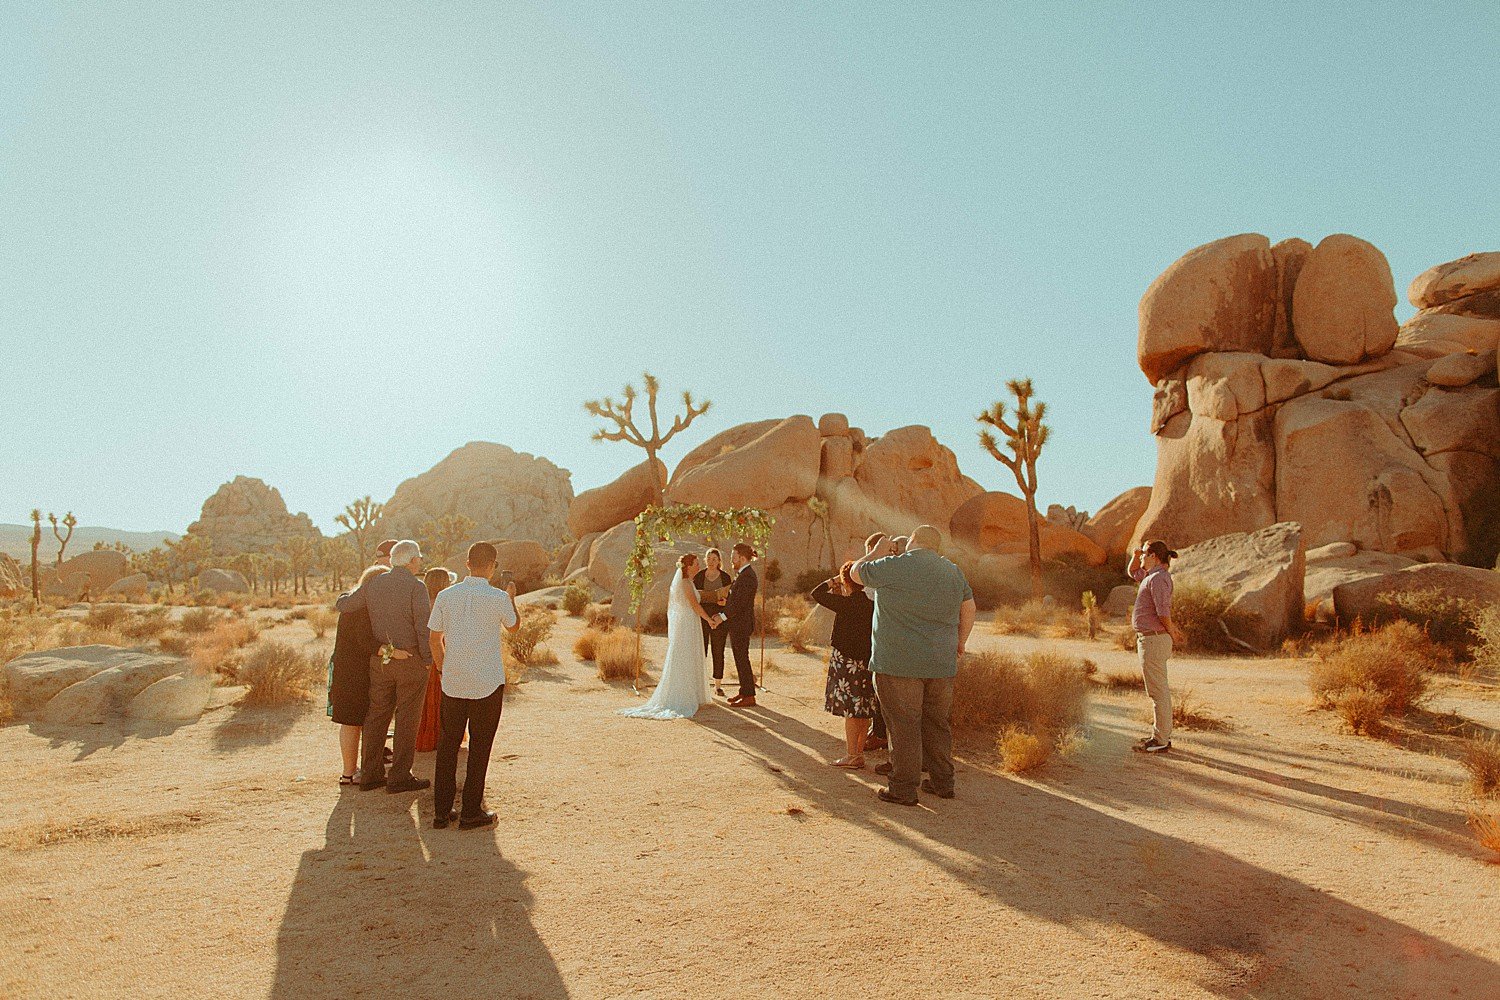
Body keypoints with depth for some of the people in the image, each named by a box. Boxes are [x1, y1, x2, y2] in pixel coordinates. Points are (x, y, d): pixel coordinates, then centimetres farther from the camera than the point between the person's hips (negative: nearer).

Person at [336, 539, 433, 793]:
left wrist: (351, 596, 31)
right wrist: (428, 660, -8)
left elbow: (342, 605, 9)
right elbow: (424, 627, -18)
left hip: (381, 659, 6)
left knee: (377, 715, 12)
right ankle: (400, 777, 6)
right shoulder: (416, 587, -14)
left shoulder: (374, 584, 2)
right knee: (407, 718, 2)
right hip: (411, 660, -6)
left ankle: (370, 774, 18)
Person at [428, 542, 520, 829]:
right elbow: (513, 626, 10)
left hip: (453, 682, 3)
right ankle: (471, 813, 11)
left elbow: (435, 638, 5)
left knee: (448, 744, 12)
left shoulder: (446, 596, 0)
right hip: (488, 682, -3)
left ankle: (442, 811, 17)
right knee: (479, 746, 6)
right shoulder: (498, 598, -9)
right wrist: (512, 598, 27)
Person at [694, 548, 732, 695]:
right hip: (701, 618, 0)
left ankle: (718, 686, 12)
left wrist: (724, 601, -14)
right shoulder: (698, 576, 3)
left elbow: (729, 598, 6)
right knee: (701, 651, -1)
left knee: (718, 652, 3)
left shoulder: (725, 577, 4)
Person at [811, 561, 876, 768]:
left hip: (848, 661, -6)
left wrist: (833, 581, 3)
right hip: (867, 661, 6)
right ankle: (859, 753, 21)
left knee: (850, 709, 0)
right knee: (863, 709, 12)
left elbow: (816, 593, -9)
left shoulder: (846, 603, -16)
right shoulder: (871, 602, 2)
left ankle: (851, 756, 4)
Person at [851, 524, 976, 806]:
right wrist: (959, 643, 27)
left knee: (904, 725, 0)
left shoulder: (894, 566, -9)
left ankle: (904, 788, 6)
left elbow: (856, 573, 4)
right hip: (941, 664, 6)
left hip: (899, 663, -6)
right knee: (938, 723, 16)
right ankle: (942, 782, 24)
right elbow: (969, 609, 18)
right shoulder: (954, 572, 10)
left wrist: (877, 552, 19)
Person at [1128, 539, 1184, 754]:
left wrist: (1171, 631, -8)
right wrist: (1135, 555, 10)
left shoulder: (1158, 578, -18)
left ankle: (1160, 740, 2)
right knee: (1160, 690, 16)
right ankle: (1162, 735, 25)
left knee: (1158, 692, -4)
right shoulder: (1153, 575, 13)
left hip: (1153, 641, -10)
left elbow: (1163, 611, -25)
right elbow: (1132, 572, 30)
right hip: (1152, 640, 10)